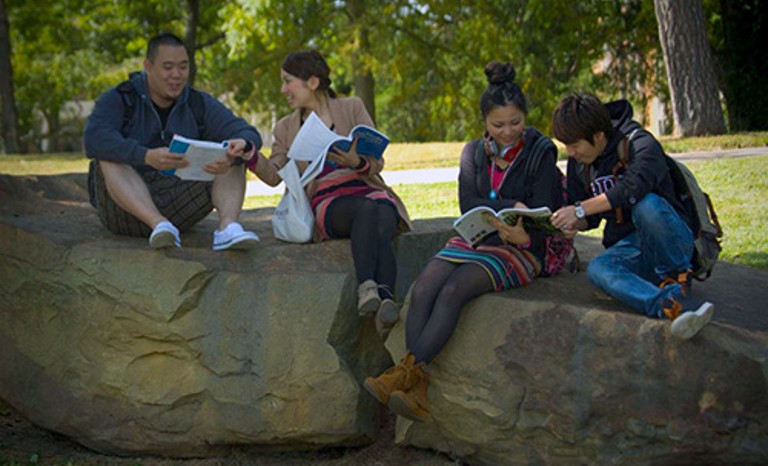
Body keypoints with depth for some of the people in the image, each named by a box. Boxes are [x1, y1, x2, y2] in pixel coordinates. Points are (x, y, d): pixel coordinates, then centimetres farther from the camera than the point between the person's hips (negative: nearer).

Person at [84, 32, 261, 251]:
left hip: (179, 205, 3)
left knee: (234, 157, -11)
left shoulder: (199, 104, 7)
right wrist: (146, 156, -40)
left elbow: (249, 134, -5)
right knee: (109, 158, -29)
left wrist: (233, 155, -31)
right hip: (124, 204, -2)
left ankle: (228, 226, -35)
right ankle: (159, 225, -44)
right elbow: (94, 139, -24)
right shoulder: (119, 100, -3)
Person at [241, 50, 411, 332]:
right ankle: (367, 287, -51)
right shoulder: (286, 129, 20)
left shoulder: (351, 108, 14)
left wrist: (357, 162, -16)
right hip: (327, 202, 0)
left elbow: (378, 163, 6)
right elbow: (274, 175, 5)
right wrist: (250, 156, -13)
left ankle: (385, 298, -52)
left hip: (368, 190, 0)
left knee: (380, 220, -36)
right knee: (366, 210, -36)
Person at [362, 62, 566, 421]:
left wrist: (523, 234, -29)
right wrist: (512, 206, -17)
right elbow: (468, 204, -1)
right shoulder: (474, 153, 13)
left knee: (452, 291, -31)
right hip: (473, 241, 5)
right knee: (421, 291, -24)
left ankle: (408, 369, -32)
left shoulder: (540, 153, 1)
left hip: (519, 249, -4)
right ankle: (416, 390, -31)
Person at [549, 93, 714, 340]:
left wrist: (580, 210, -30)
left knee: (647, 204, -38)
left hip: (672, 242, -5)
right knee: (597, 269, -31)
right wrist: (575, 223, -6)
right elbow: (590, 219, 17)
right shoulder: (578, 163, 9)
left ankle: (677, 282, -20)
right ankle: (671, 306, -55)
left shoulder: (640, 144, -13)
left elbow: (633, 188, -32)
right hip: (628, 247, 5)